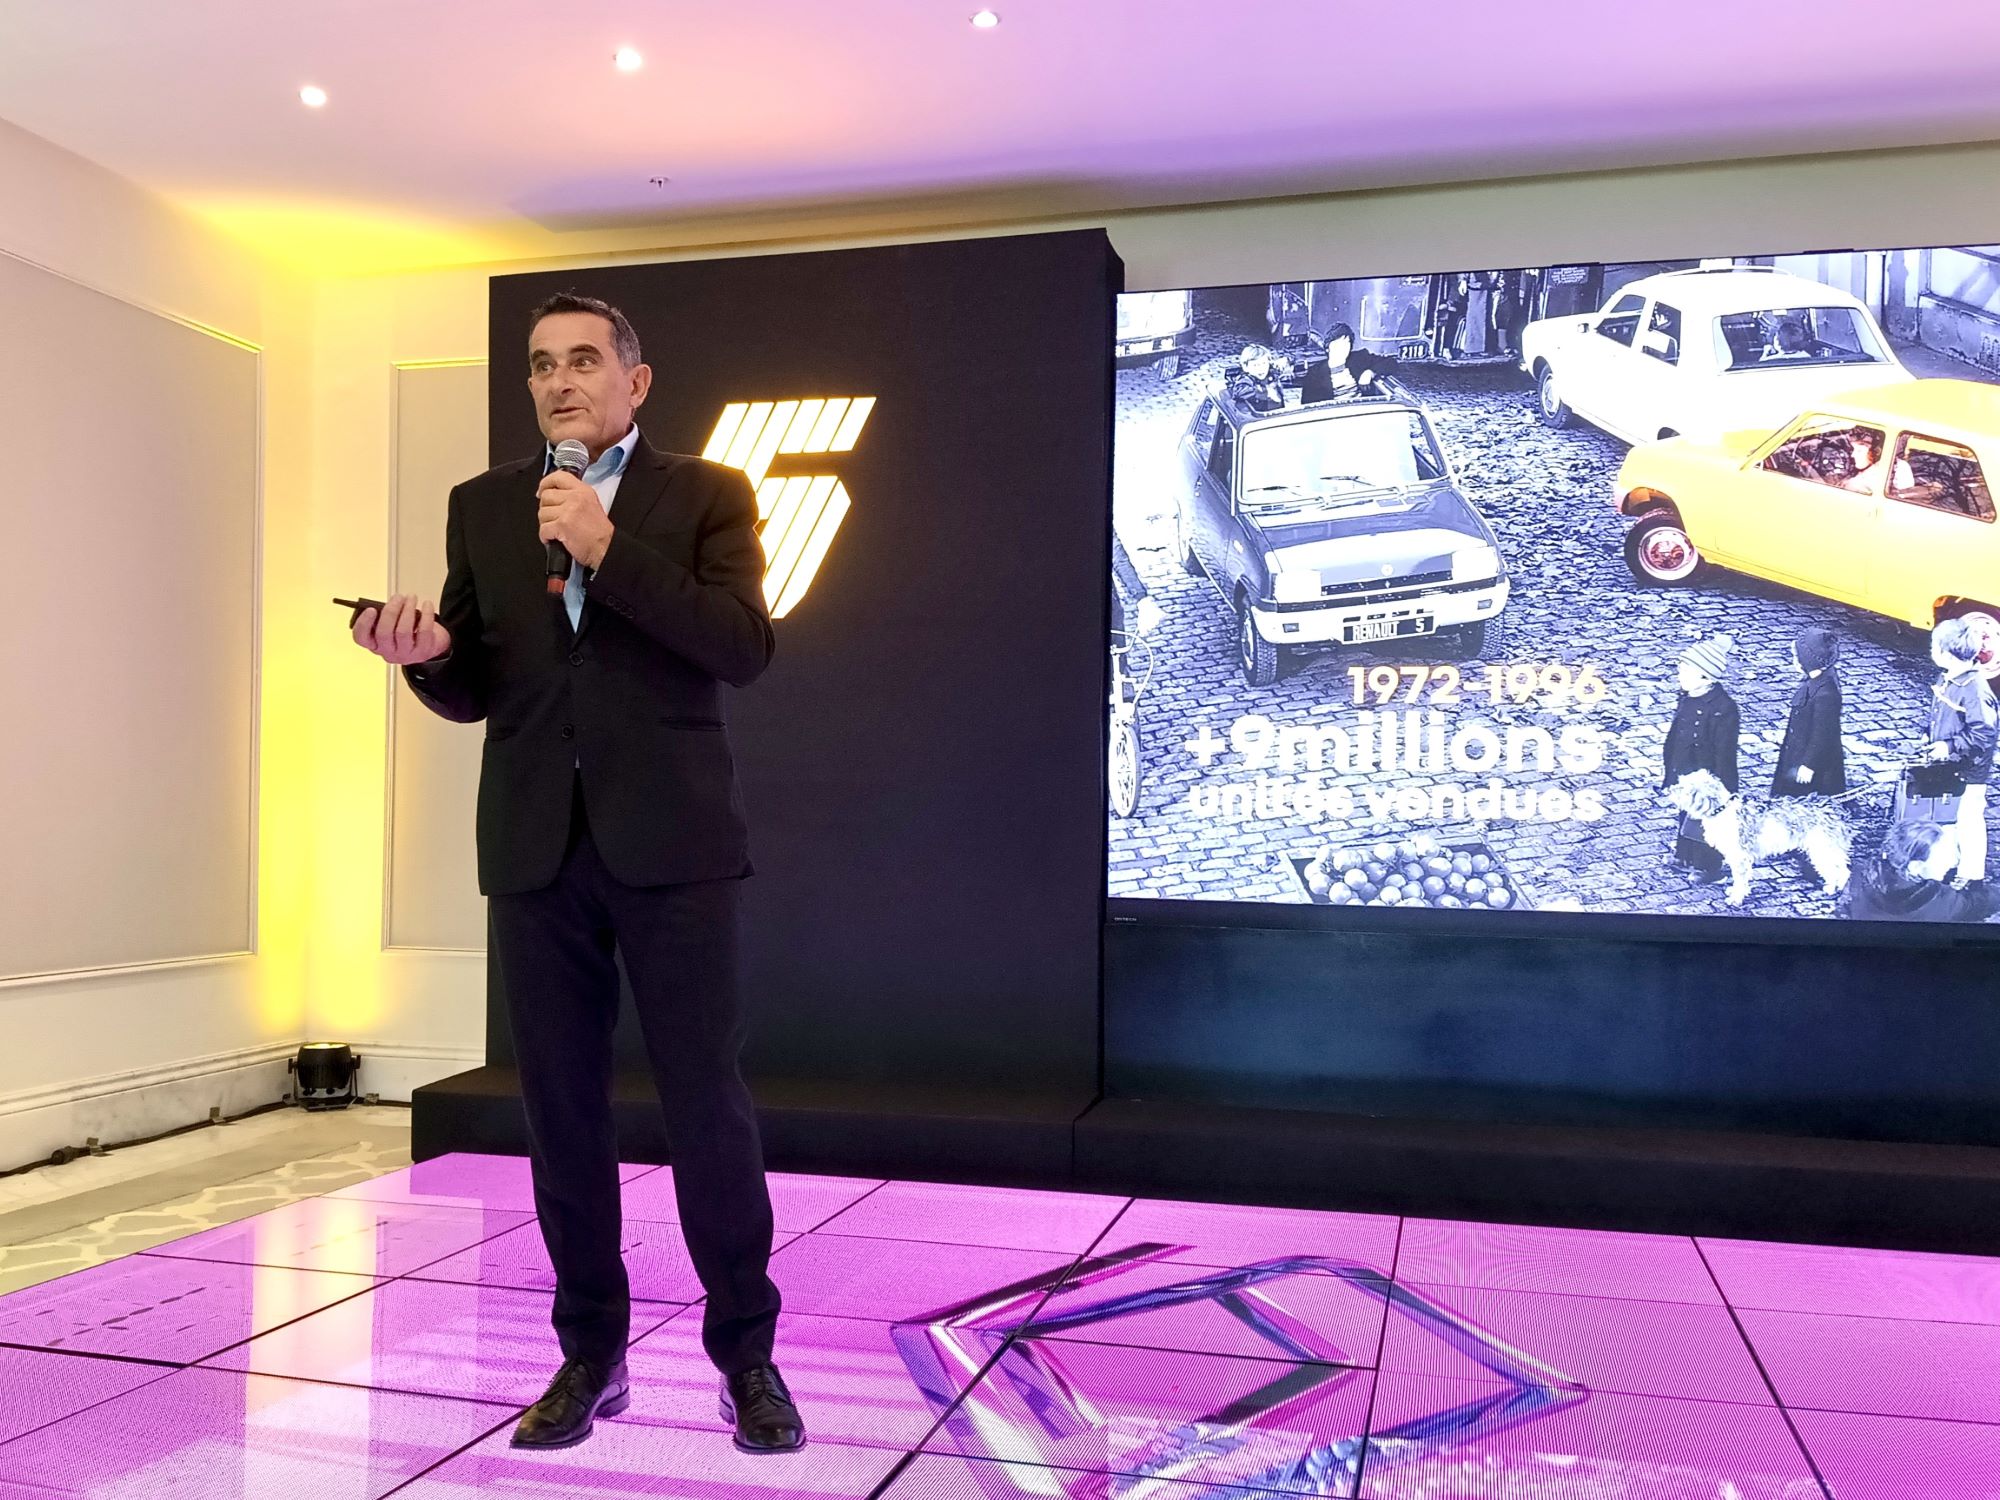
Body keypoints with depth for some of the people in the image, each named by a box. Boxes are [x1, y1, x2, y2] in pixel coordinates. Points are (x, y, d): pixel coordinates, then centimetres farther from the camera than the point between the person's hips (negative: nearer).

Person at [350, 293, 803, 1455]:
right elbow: (474, 692, 12)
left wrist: (609, 550, -17)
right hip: (536, 847, 4)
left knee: (709, 1100, 1)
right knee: (563, 1108, 9)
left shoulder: (707, 493, 3)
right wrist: (428, 651, -11)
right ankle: (592, 1351, 23)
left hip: (669, 841, -3)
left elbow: (745, 647, -11)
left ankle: (746, 1351, 16)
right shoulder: (482, 507, 13)